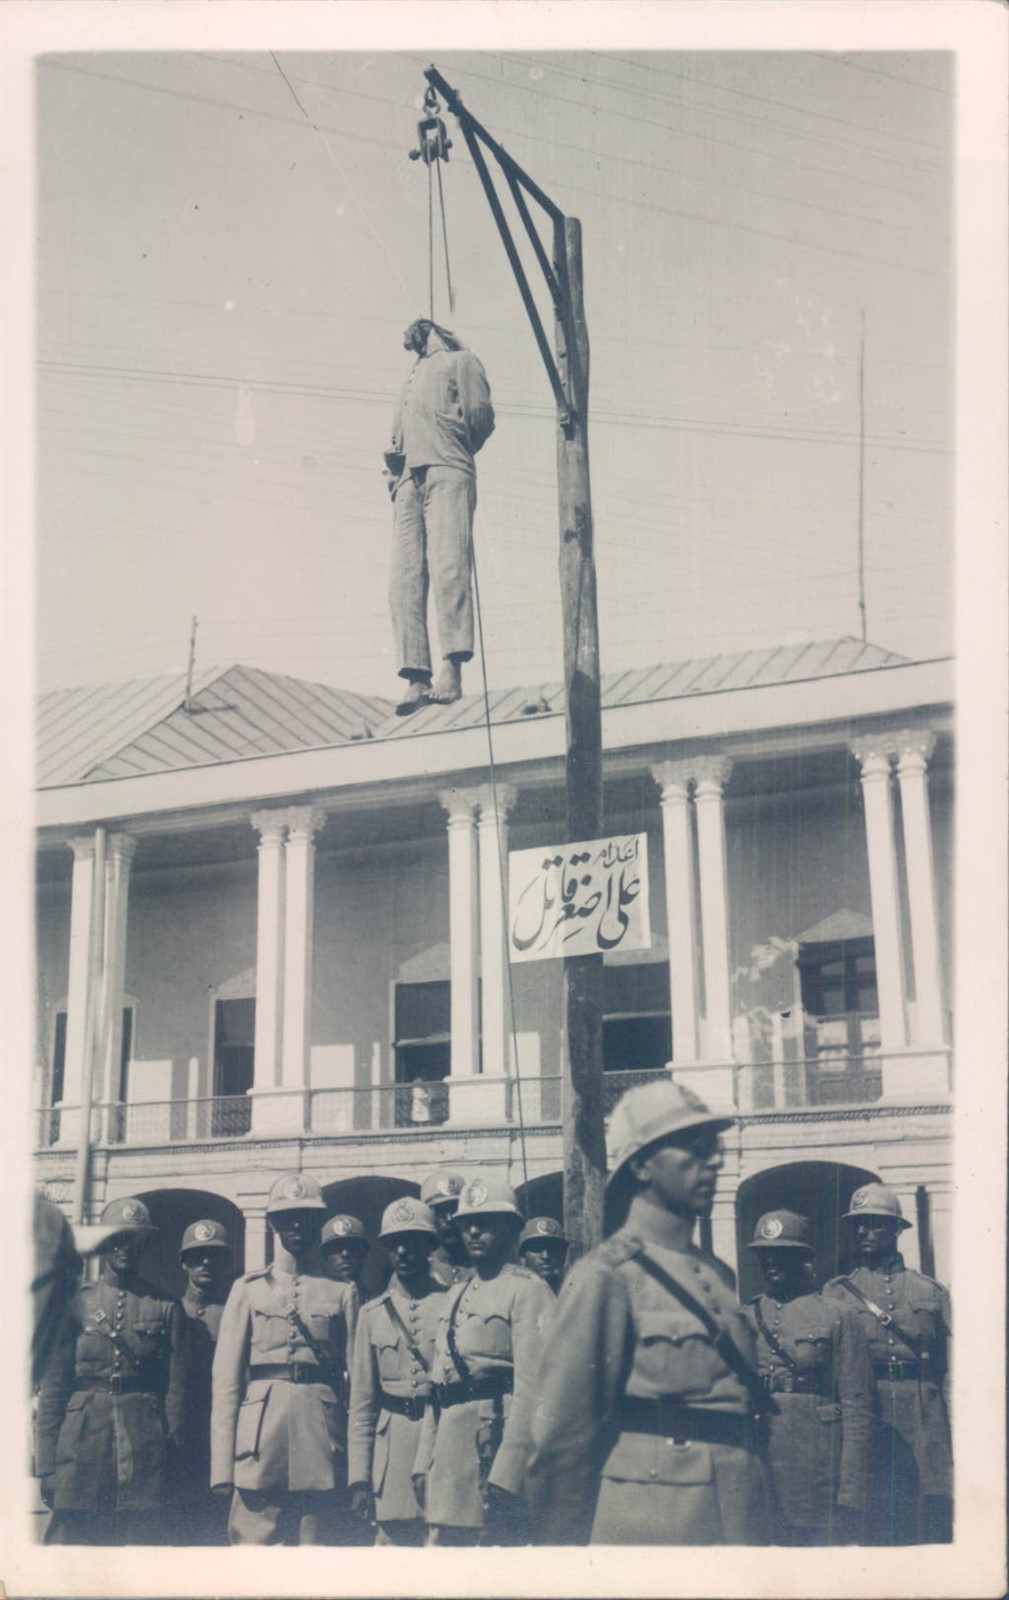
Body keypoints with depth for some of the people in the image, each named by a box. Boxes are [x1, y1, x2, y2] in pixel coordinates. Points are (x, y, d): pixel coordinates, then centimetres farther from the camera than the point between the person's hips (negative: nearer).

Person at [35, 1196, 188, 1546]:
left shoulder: (166, 1308, 10)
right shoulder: (76, 1304, 9)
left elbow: (176, 1387, 8)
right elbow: (52, 1387, 7)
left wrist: (173, 1449, 1)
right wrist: (47, 1464, 0)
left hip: (144, 1448, 0)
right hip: (83, 1436, 0)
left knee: (140, 1539, -2)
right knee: (69, 1536, -5)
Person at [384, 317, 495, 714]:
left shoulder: (461, 361, 20)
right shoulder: (411, 381, 38)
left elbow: (480, 416, 5)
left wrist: (448, 450, 6)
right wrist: (394, 469, 12)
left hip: (446, 472, -6)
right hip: (408, 479, 6)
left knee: (447, 564, -22)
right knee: (405, 578, -10)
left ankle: (451, 670, -32)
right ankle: (417, 678, -18)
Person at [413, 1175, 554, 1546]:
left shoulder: (527, 1290, -5)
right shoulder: (454, 1297, 21)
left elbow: (531, 1389, -13)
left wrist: (506, 1475, -19)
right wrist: (423, 1463, 13)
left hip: (497, 1437, -8)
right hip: (449, 1452, 8)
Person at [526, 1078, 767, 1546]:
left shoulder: (718, 1276, 13)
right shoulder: (607, 1275, -9)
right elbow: (561, 1435, -9)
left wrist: (753, 1531, 11)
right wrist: (565, 1544, -7)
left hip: (734, 1525, 7)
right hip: (647, 1529, -7)